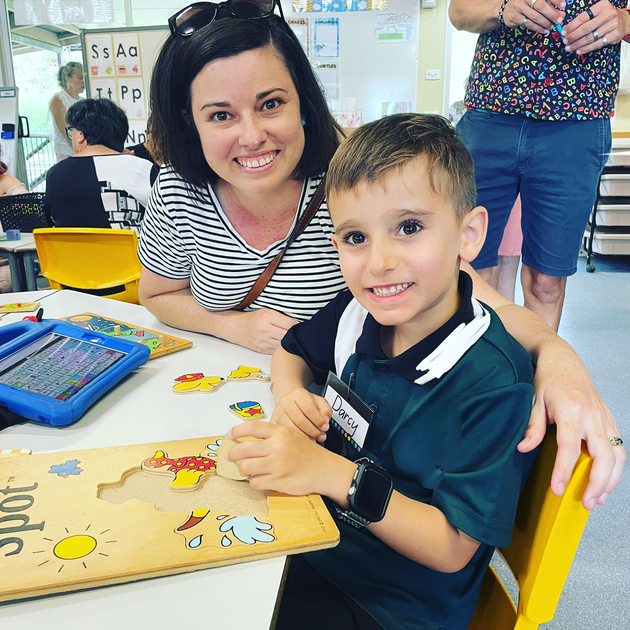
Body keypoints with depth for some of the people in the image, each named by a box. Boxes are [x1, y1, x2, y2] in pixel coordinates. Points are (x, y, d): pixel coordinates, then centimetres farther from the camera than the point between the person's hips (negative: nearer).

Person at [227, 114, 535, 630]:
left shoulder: (494, 382, -26)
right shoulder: (356, 314, -10)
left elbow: (452, 548, -21)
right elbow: (292, 350, 12)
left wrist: (333, 475, -30)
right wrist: (290, 395, -10)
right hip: (316, 539, 5)